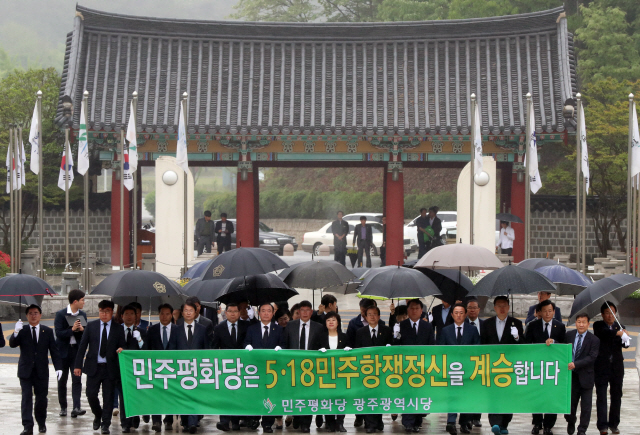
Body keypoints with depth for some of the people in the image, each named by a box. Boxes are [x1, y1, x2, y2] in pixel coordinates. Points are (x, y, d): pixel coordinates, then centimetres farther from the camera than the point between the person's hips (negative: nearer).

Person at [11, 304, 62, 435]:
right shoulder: (22, 331, 2)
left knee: (41, 398, 5)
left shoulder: (48, 331, 5)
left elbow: (54, 351, 4)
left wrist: (58, 367, -5)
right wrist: (16, 332, -30)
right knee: (26, 398, -8)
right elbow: (12, 344, -11)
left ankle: (41, 423, 23)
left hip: (42, 371, 1)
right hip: (26, 370, -1)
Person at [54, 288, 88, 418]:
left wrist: (82, 330, -13)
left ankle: (76, 408, -15)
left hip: (76, 350, 3)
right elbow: (59, 333, -13)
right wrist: (72, 330, -25)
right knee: (62, 380, 7)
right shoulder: (61, 314, -7)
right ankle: (63, 407, 17)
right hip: (63, 350, -3)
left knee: (77, 379, -8)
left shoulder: (82, 315, 7)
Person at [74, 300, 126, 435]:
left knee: (108, 397, 0)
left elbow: (122, 346, 7)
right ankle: (98, 415, 27)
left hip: (110, 368, -1)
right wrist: (78, 365, -1)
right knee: (91, 394, -1)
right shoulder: (91, 326, 5)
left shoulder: (118, 328, 2)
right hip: (93, 366, 1)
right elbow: (82, 346, 4)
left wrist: (121, 350, -18)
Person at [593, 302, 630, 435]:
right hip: (602, 366, -3)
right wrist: (618, 333, -36)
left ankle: (614, 424, 17)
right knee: (601, 396, -5)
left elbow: (625, 344, -6)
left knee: (617, 395, 8)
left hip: (617, 366, 3)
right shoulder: (598, 325, 1)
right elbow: (604, 333, -22)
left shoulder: (619, 327, 8)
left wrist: (625, 341, -29)